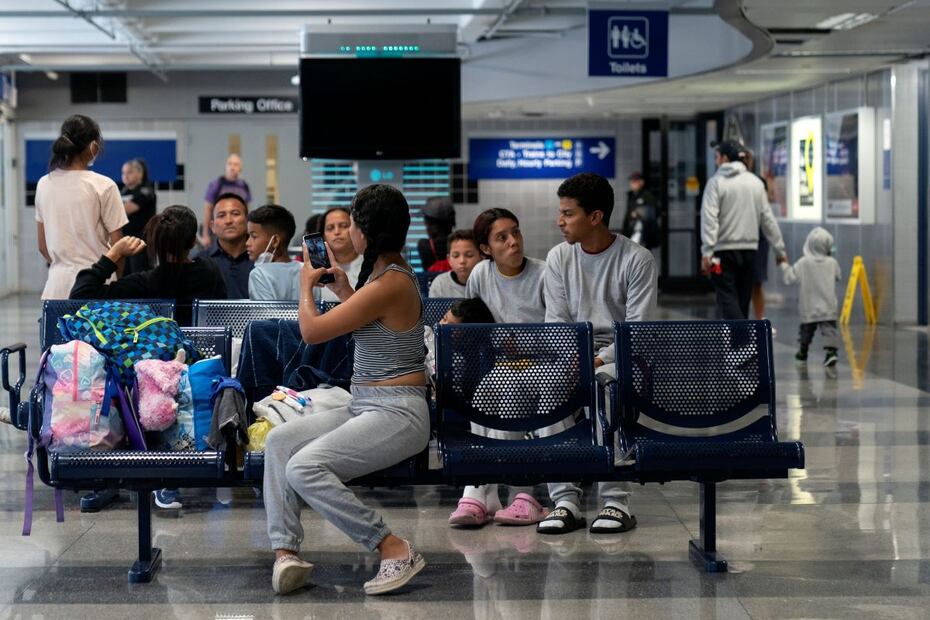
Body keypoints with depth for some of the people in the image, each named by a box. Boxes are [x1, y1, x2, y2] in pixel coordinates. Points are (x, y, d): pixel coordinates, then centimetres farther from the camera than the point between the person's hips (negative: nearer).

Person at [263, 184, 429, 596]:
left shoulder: (389, 283, -19)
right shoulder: (389, 271, 12)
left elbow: (312, 331, -13)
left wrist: (306, 285, 5)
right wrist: (343, 289, 19)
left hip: (397, 414, -10)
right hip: (364, 408, 10)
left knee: (303, 466, -25)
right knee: (278, 442, -6)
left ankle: (395, 550, -16)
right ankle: (285, 551, -15)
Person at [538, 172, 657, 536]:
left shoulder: (637, 259, -6)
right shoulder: (559, 258, 7)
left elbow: (639, 328, -11)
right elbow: (556, 322, 4)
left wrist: (599, 360, -22)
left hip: (620, 356, -3)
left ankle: (616, 501, -29)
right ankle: (565, 500, -29)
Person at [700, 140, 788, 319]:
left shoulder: (716, 182, -5)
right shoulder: (756, 182, 10)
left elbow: (710, 219, -15)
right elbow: (768, 219, 11)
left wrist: (706, 252, -19)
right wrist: (779, 249, 15)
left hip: (724, 250, -5)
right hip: (749, 249, 5)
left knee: (727, 298, -7)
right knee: (742, 299, 12)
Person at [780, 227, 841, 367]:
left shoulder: (803, 263, -9)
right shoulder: (832, 263, -3)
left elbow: (790, 277, -6)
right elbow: (838, 276, 14)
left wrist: (784, 266, 11)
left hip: (809, 309, 0)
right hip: (828, 308, 0)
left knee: (806, 329, 17)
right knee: (829, 328, -7)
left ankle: (803, 351, 31)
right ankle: (831, 350, -25)